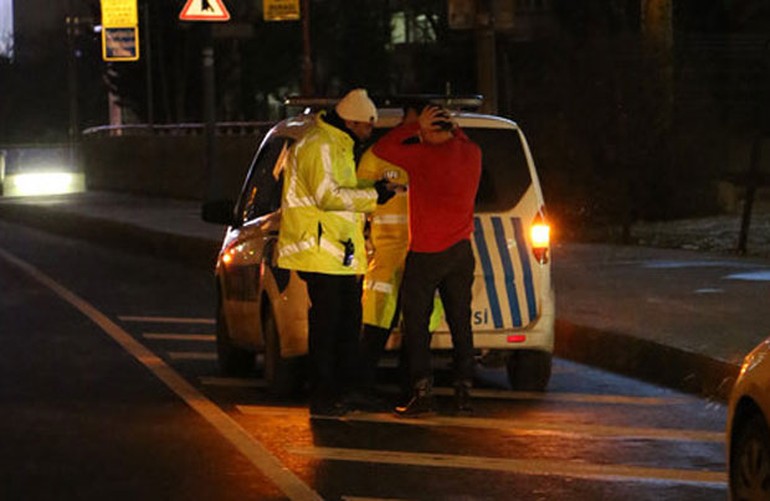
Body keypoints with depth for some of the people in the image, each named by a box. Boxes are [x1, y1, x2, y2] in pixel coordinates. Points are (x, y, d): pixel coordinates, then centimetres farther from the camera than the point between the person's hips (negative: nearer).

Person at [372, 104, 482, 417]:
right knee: (460, 323, 9)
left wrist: (415, 127, -5)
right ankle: (464, 393, 7)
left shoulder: (424, 155, -14)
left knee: (416, 324, 2)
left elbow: (381, 149, -5)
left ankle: (423, 393, -4)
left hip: (426, 253, -5)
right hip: (461, 251, 5)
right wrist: (451, 127, 14)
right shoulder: (472, 154, 3)